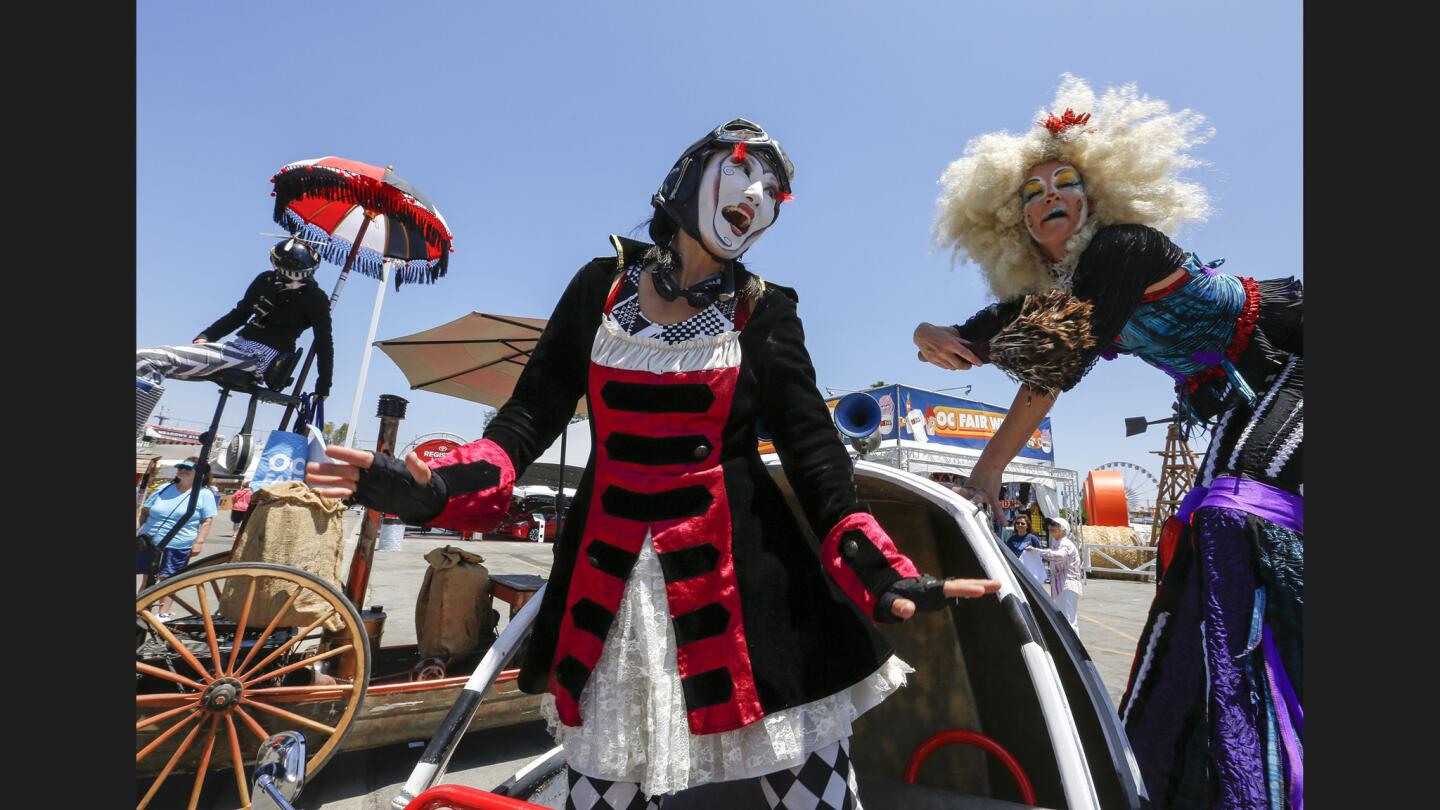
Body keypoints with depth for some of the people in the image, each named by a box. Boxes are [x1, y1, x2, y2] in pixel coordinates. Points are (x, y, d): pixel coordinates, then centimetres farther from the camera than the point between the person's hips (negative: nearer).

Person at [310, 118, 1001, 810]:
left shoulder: (764, 312, 3)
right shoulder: (602, 284, 5)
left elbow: (811, 445, -3)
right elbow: (534, 409, 2)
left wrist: (875, 568, -16)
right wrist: (443, 488, -15)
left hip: (739, 568, 0)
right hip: (607, 574, 1)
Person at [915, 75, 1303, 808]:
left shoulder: (1123, 246, -23)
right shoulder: (1046, 291, 0)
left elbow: (1059, 367, -28)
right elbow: (971, 345, -3)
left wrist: (990, 467, -25)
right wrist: (931, 336, -28)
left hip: (1291, 361, -7)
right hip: (1247, 405, 8)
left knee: (1237, 509, -26)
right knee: (1218, 526, 3)